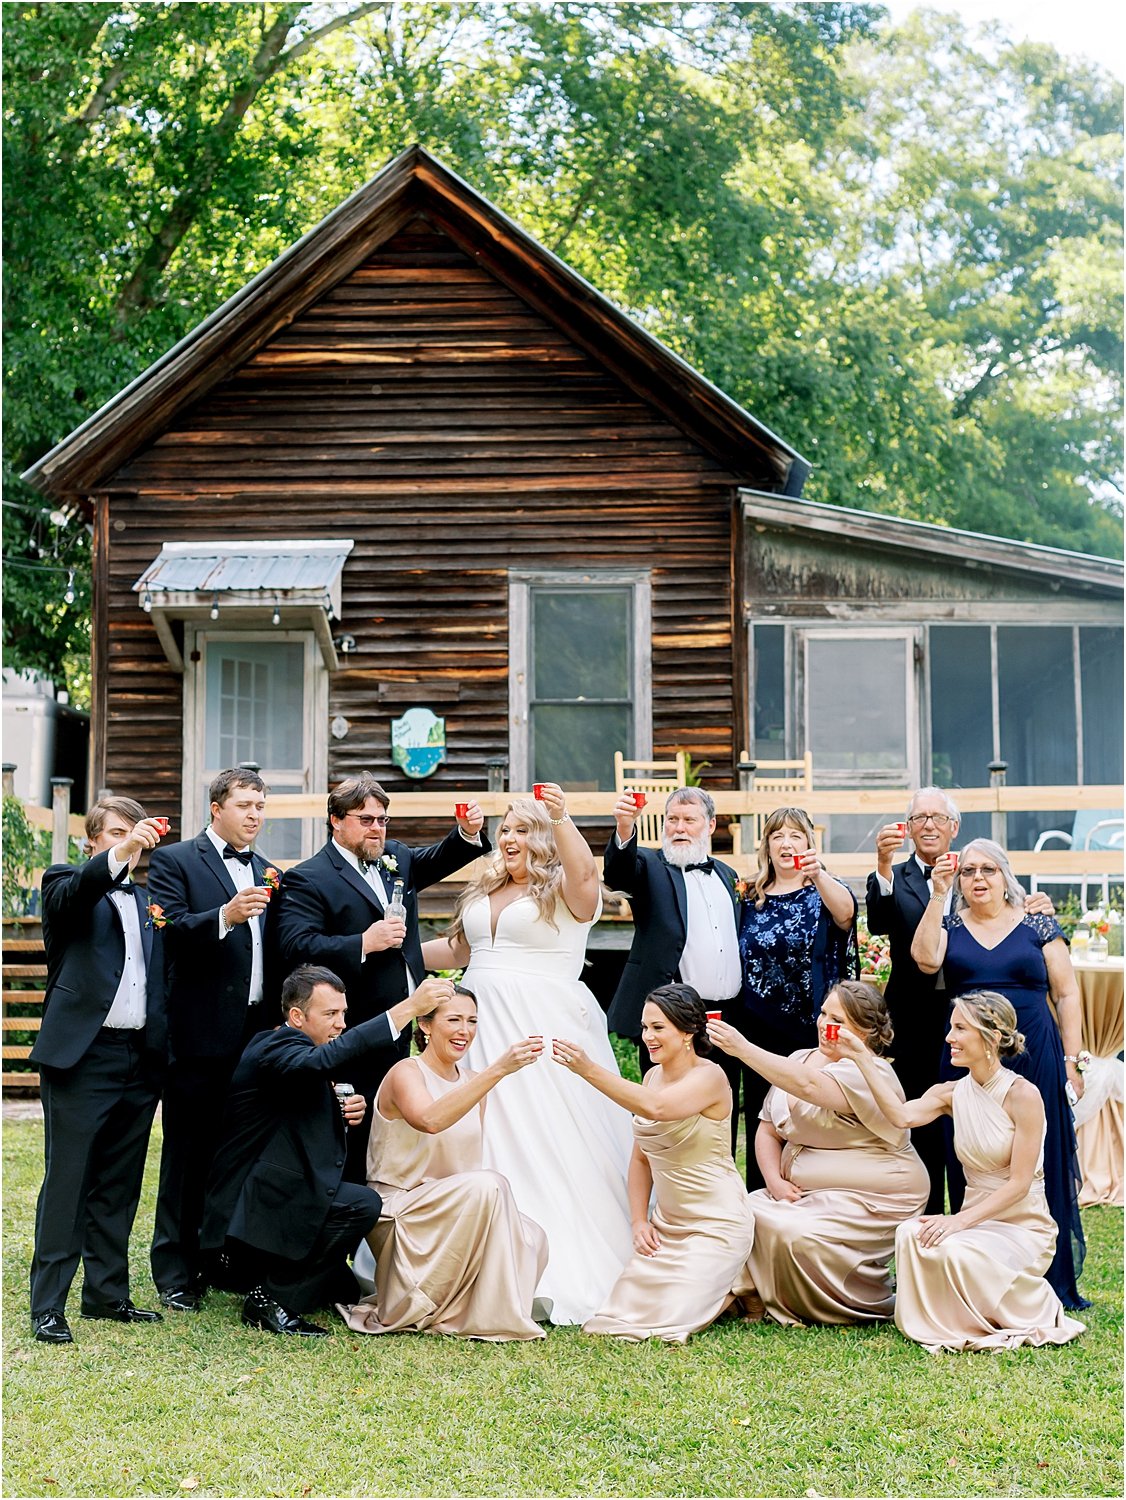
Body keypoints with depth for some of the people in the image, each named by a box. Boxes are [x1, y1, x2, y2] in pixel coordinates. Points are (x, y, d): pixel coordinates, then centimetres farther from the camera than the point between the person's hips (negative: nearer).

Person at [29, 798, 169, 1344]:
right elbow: (76, 890, -22)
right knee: (66, 1181, -4)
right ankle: (47, 1305, 1)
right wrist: (120, 856, -37)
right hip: (82, 1056, -6)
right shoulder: (66, 883, 4)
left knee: (119, 1185, 12)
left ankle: (107, 1293, 21)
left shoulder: (147, 901, 21)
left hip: (140, 1060, 6)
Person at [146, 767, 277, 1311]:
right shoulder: (175, 861, -1)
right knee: (188, 1154, 1)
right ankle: (175, 1271, 9)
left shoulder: (264, 870, 17)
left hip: (256, 1031, 6)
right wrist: (225, 916, -30)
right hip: (201, 1035, -5)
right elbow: (170, 932, -15)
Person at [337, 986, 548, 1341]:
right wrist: (498, 1070, -40)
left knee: (530, 1240, -19)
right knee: (485, 1186, -31)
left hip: (454, 1211, 6)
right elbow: (431, 1120, -35)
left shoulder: (473, 1082, 10)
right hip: (395, 1213, -6)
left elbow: (471, 1162, 13)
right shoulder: (406, 1072, -12)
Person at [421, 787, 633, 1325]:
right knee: (490, 1143, 6)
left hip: (545, 1031, -7)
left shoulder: (563, 890, -2)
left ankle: (570, 1270, 1)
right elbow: (457, 949, 28)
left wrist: (561, 819, -36)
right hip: (484, 1027, 7)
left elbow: (584, 873, -25)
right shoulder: (482, 891, 19)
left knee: (554, 1142, -7)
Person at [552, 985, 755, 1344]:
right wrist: (639, 1222, 0)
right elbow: (641, 1157, 12)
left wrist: (590, 1071, -42)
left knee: (666, 1317, -18)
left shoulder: (709, 1077, -17)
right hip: (667, 1223, 7)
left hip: (716, 1224, -7)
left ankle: (732, 1287, 11)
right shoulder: (652, 1077, 6)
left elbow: (656, 1108, -37)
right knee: (625, 1308, -2)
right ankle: (716, 1276, 19)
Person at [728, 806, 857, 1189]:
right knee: (760, 1124, 8)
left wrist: (818, 875, -47)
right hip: (756, 1030, 3)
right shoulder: (751, 896, 8)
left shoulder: (823, 893, -3)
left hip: (809, 1029, -3)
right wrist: (726, 1017, 7)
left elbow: (845, 911, -27)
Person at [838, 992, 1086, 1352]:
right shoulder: (953, 1093, 3)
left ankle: (1036, 1311, -2)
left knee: (953, 1250, -31)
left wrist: (961, 1220, -25)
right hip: (977, 1221, 4)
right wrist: (862, 1059, -21)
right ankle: (944, 1325, -2)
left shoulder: (1022, 1095, -14)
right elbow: (903, 1115, -18)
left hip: (1024, 1228, -4)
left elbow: (1019, 1184, -16)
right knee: (910, 1234, -25)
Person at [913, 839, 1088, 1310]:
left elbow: (1066, 994, 5)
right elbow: (925, 959, -12)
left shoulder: (1038, 928, 6)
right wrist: (938, 895, -11)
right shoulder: (950, 927, 9)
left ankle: (1053, 1280, 11)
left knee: (1041, 1166, 2)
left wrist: (1071, 1060, -2)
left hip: (1033, 1059, -1)